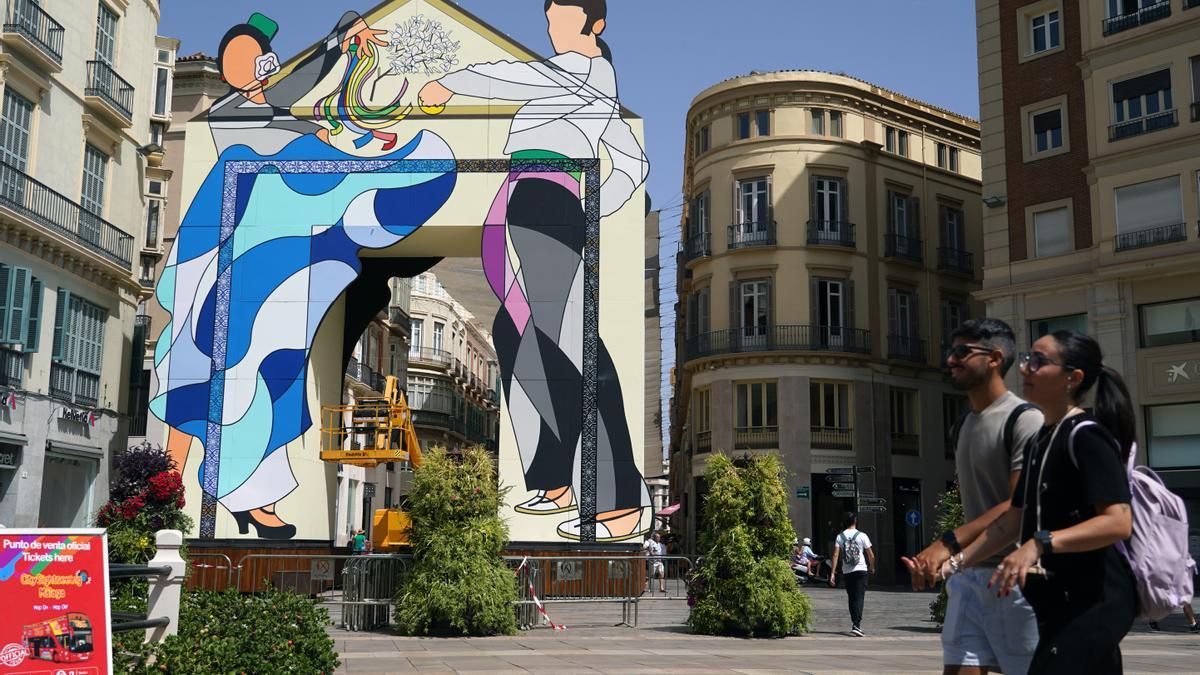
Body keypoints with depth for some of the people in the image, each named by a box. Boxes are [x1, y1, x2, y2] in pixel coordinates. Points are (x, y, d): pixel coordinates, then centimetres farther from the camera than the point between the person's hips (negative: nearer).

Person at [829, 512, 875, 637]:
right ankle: (856, 625, -19)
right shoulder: (862, 535, -4)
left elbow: (836, 555, -6)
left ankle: (854, 623, 21)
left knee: (851, 598, 15)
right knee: (859, 598, -6)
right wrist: (872, 568, 17)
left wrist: (832, 573, -6)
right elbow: (871, 555, -2)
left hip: (846, 571, 3)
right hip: (860, 570, -3)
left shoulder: (840, 536, 1)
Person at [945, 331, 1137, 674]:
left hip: (1094, 600, -9)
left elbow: (1119, 522, -24)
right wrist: (957, 562, 10)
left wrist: (1040, 544, -34)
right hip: (1060, 601, 9)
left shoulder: (1087, 436, -13)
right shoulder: (1039, 440, 15)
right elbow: (1013, 520, 17)